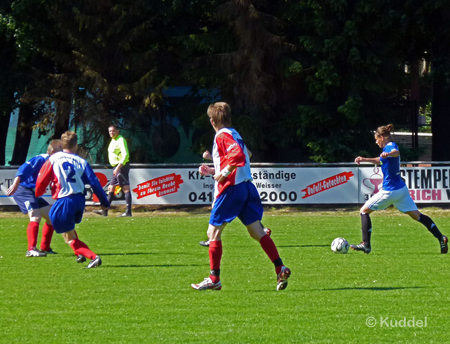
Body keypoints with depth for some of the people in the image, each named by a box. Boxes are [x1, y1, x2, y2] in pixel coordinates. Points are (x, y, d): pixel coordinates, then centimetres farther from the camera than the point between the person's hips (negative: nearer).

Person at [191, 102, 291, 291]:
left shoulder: (222, 136, -9)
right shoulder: (234, 134, 19)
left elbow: (238, 156, -25)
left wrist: (223, 174, -18)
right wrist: (212, 171, 26)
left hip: (231, 189, -8)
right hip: (247, 186, 9)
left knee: (213, 232, 1)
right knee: (257, 232, 6)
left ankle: (214, 279, 2)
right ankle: (280, 269, -6)